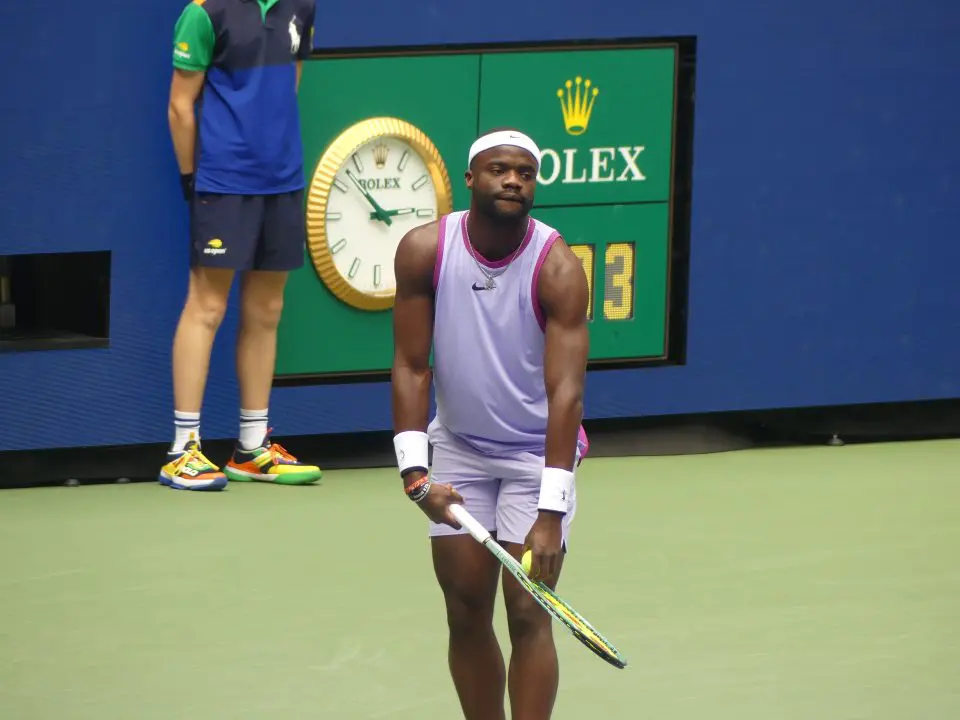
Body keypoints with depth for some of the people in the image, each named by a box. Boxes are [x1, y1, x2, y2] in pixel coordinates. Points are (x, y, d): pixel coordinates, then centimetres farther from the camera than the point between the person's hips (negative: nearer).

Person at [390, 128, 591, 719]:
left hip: (538, 454, -3)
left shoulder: (558, 269, -21)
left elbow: (566, 391, -26)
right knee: (467, 614, 5)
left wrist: (551, 513, -32)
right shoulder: (423, 251, -12)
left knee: (528, 614, -9)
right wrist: (414, 472, -19)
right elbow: (411, 368, -8)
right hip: (458, 451, 3)